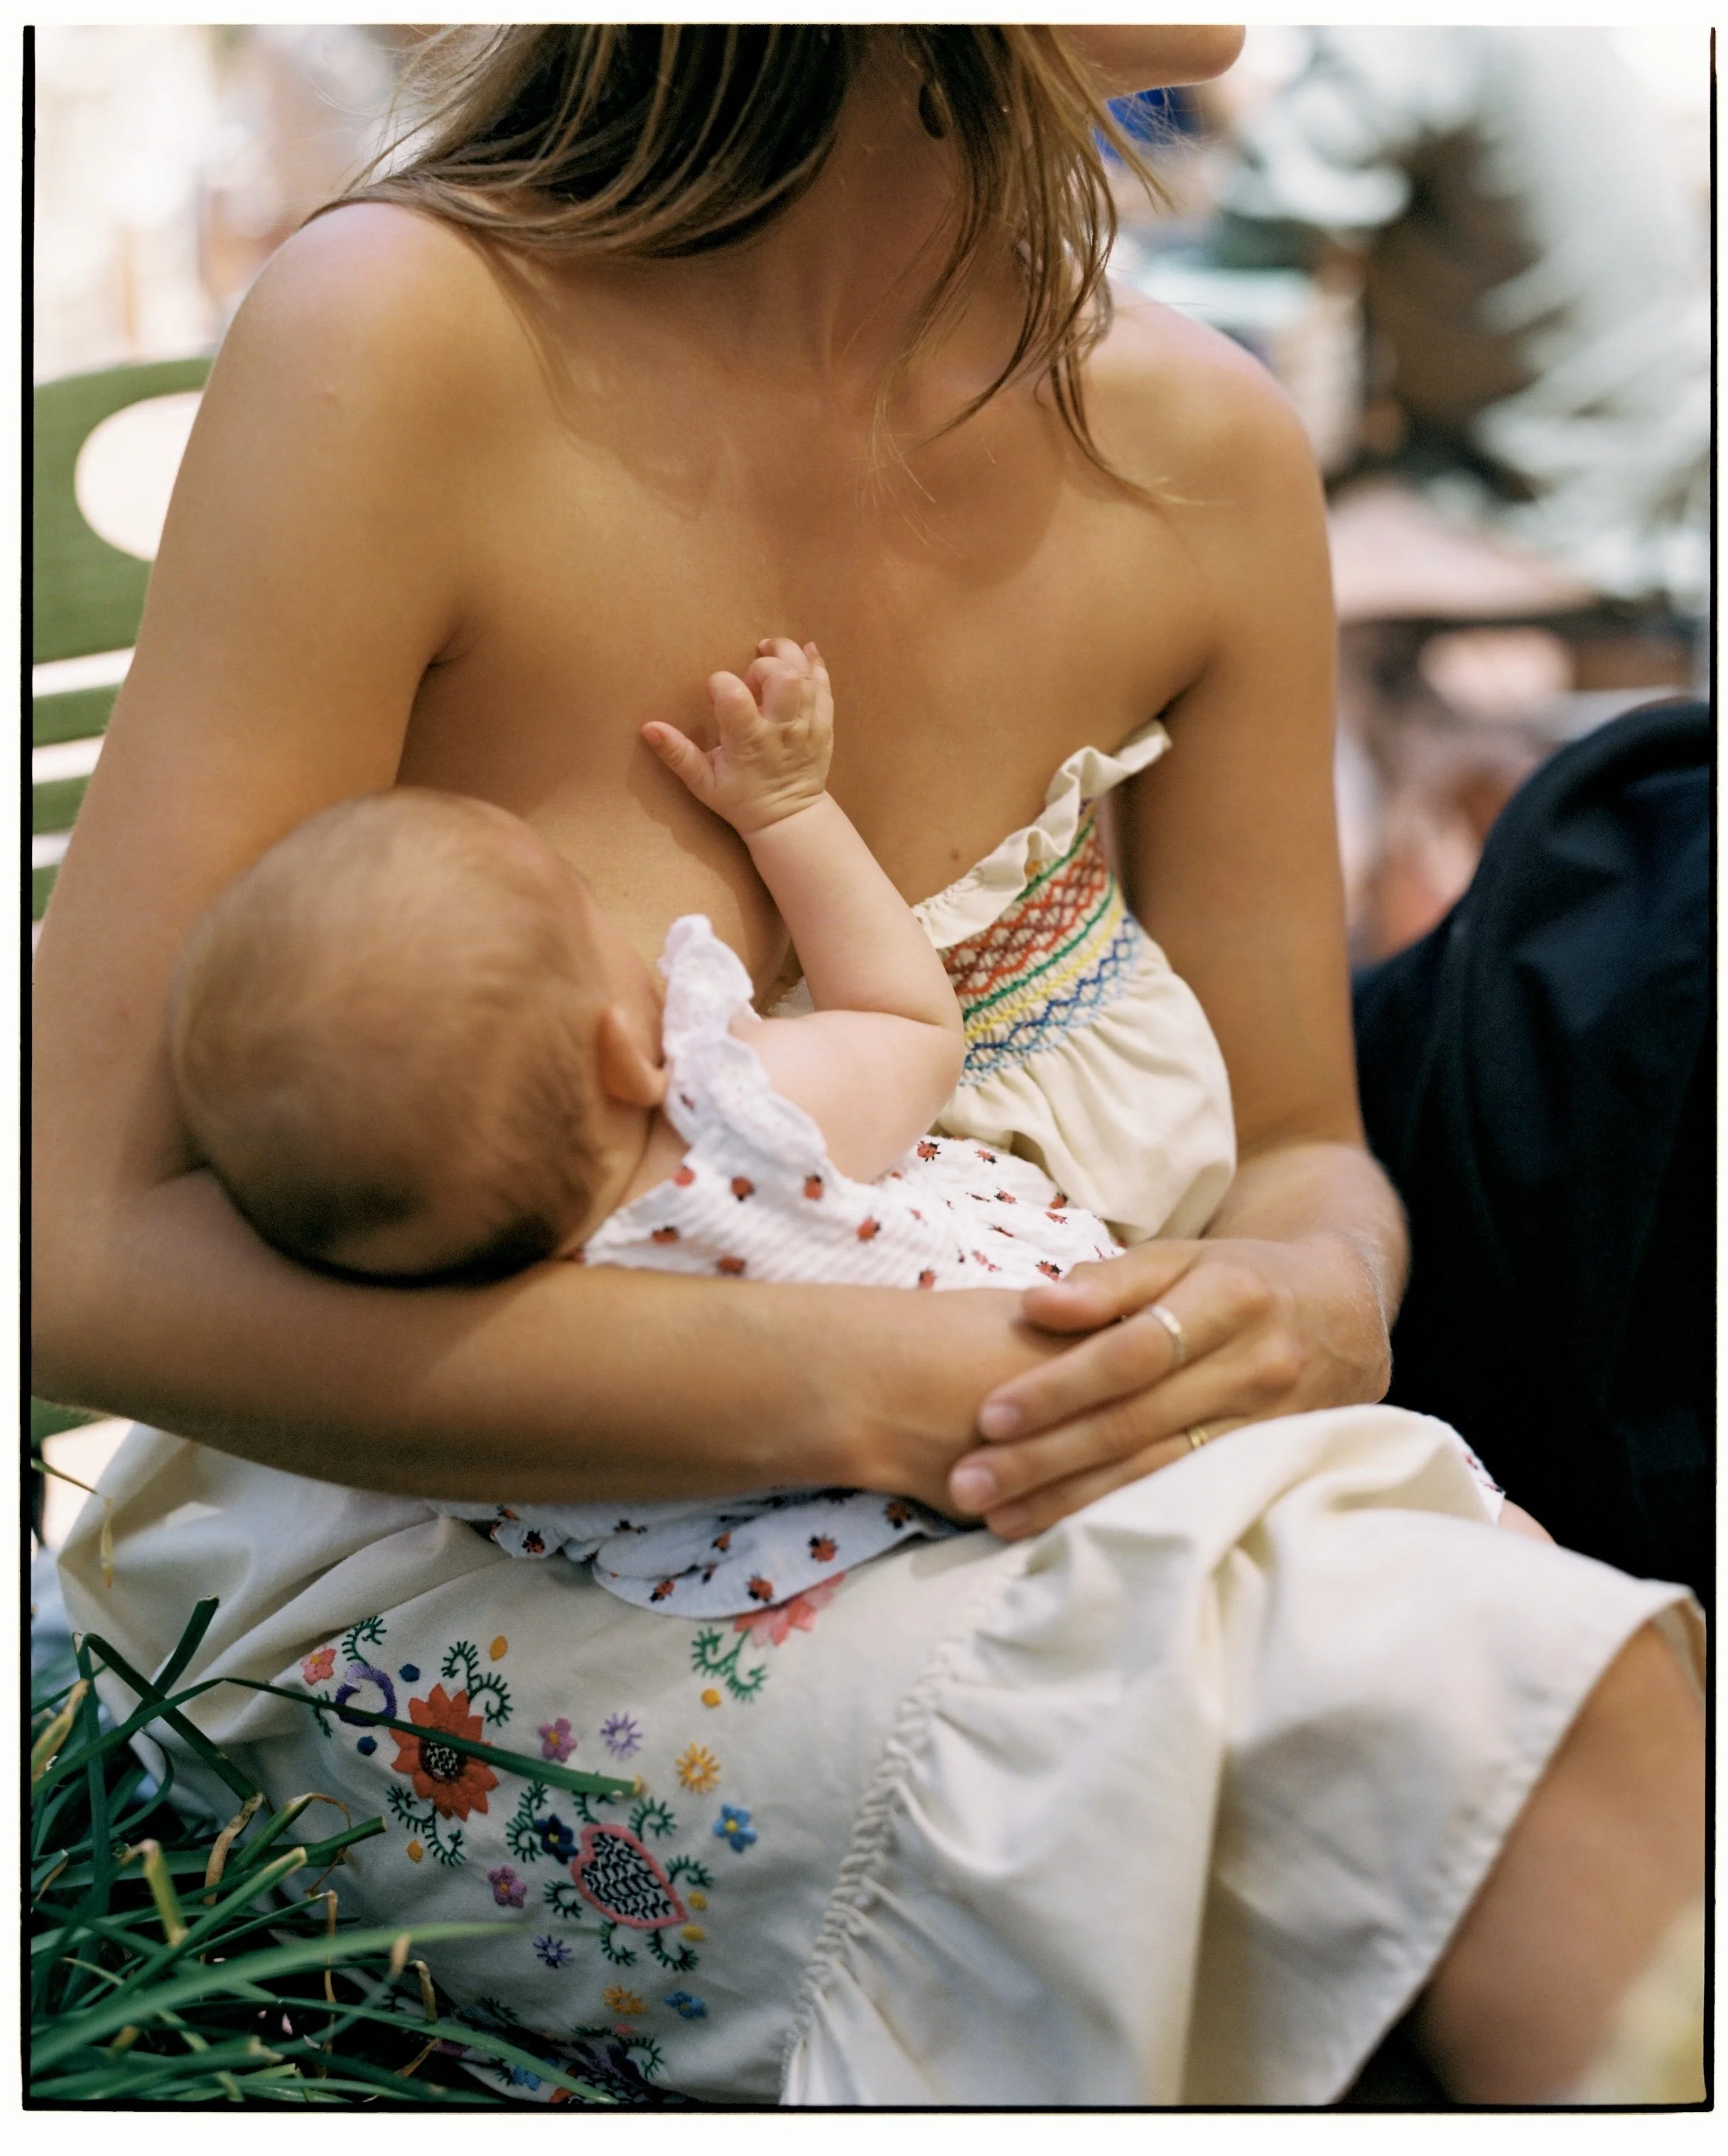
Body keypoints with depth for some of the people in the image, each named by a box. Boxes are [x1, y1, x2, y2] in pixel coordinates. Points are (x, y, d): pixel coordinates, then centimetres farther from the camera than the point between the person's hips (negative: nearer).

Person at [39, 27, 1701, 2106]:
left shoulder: (1200, 453, -1)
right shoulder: (410, 338, -16)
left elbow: (1306, 1152, 9)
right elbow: (100, 1253, -19)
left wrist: (1310, 1300, -16)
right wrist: (847, 1387, -27)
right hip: (420, 1588, -4)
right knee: (1508, 1721, -26)